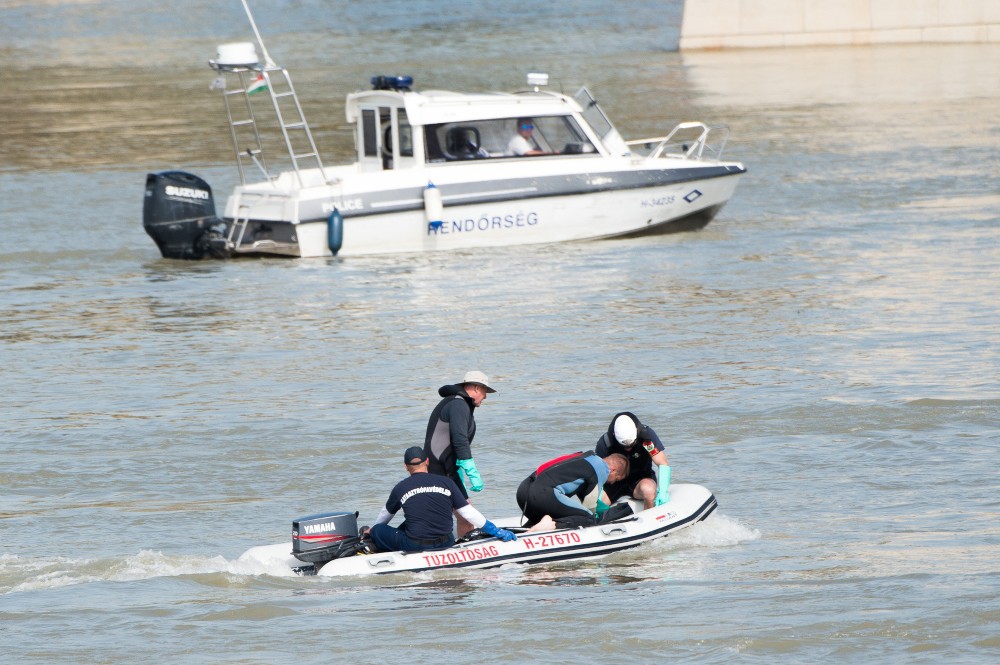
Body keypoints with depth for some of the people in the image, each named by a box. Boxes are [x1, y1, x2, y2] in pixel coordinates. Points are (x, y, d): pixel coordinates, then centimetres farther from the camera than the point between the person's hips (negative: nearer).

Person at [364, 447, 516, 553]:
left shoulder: (400, 488, 1)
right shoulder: (446, 483, 1)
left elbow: (386, 513, 21)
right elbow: (468, 512, 0)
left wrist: (373, 529, 43)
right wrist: (497, 531, 8)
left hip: (416, 546, -3)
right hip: (446, 544, 3)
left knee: (378, 531, 16)